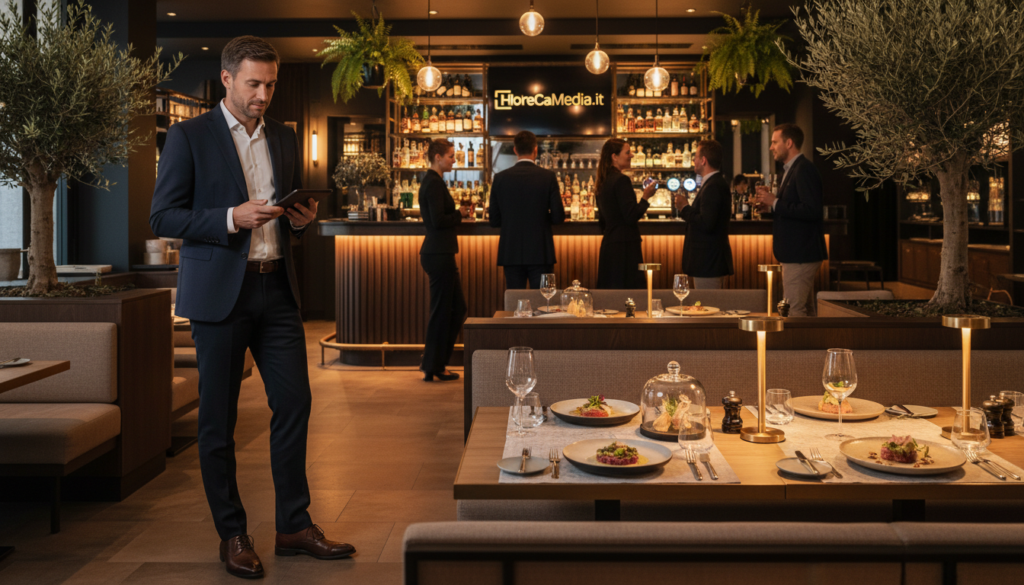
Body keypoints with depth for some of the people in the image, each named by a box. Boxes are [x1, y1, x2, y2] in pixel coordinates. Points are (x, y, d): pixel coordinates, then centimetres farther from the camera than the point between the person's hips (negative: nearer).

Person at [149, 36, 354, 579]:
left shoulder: (284, 138, 14)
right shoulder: (189, 136, -2)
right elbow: (163, 217, -6)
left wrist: (301, 218, -1)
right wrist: (233, 218, -18)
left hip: (276, 289, 5)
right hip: (220, 292, -5)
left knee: (294, 404, 4)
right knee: (218, 420, 3)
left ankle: (294, 525, 16)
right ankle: (232, 534, 16)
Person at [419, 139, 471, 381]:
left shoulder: (433, 181, 17)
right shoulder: (434, 183, -15)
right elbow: (439, 220, -22)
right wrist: (459, 214, -8)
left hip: (439, 254, 10)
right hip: (439, 254, -10)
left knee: (457, 308, 14)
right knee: (441, 310, -2)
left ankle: (434, 363, 19)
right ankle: (433, 367, 7)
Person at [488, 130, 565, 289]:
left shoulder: (500, 178, -1)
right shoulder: (548, 177, -5)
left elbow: (494, 221, 2)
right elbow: (558, 217, -6)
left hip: (511, 252, 2)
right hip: (540, 252, -2)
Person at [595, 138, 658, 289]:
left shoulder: (604, 182, 15)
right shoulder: (621, 180, -12)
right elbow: (631, 217, -17)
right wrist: (645, 197, -6)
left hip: (608, 245, 9)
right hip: (624, 246, -9)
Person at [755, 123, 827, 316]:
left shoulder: (804, 170, -15)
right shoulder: (790, 169, 18)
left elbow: (812, 210, -25)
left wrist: (775, 203, -20)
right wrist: (771, 204, 5)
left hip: (800, 255, -11)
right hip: (796, 253, 11)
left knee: (794, 312, -9)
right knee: (806, 310, 16)